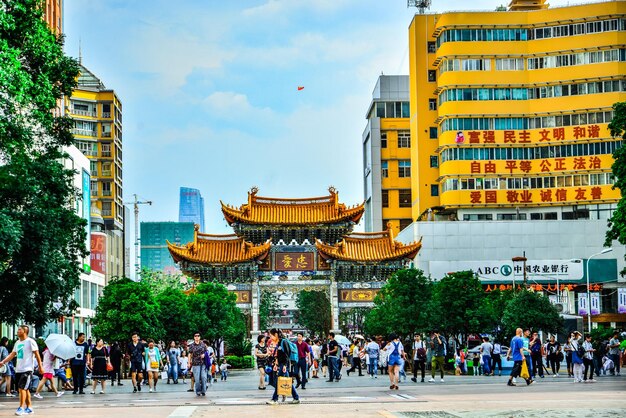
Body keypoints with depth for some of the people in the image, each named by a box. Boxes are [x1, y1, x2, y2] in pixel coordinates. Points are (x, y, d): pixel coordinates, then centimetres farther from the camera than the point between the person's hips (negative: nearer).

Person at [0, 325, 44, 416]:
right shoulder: (17, 343, 14)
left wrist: (40, 366, -9)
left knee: (22, 388, -13)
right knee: (25, 389, 11)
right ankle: (29, 408, 17)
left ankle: (21, 408, -10)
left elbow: (37, 354, -7)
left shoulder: (30, 341, -8)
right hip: (18, 370, 8)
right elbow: (12, 354, 16)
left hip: (27, 369, -8)